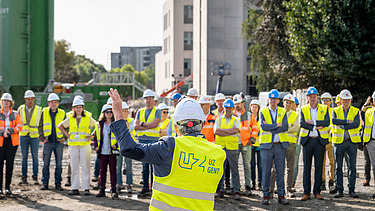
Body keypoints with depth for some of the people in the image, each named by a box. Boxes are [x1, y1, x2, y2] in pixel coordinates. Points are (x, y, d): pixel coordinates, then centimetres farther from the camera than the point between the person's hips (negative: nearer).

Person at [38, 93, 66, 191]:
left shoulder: (62, 113, 5)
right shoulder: (44, 112, 4)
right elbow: (40, 126, 7)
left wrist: (64, 137, 2)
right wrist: (42, 138, 0)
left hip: (59, 142, 0)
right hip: (48, 142, 0)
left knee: (59, 164, 3)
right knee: (46, 164, 2)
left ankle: (58, 183, 10)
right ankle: (45, 183, 9)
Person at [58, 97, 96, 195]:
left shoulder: (88, 118, 4)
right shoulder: (70, 119, 9)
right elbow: (60, 126, 19)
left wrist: (91, 136, 1)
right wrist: (67, 134, 8)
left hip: (85, 145, -2)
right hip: (73, 145, 2)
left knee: (85, 167, -4)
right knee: (74, 167, 3)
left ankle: (86, 188, -1)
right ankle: (75, 188, 8)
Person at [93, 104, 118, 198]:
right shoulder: (99, 125, 10)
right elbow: (96, 137, 15)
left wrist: (116, 145, -15)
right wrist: (96, 146, 1)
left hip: (112, 152, -3)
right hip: (103, 152, 3)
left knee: (113, 171, -1)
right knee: (102, 170, 6)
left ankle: (113, 190, 3)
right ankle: (101, 189, 12)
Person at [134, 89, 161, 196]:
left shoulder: (157, 111, 2)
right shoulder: (140, 111, 14)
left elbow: (155, 124, -14)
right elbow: (136, 126, 2)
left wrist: (142, 124, -5)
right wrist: (148, 126, -9)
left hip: (153, 140, -4)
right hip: (142, 140, 5)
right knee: (144, 165, 7)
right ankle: (145, 188, 11)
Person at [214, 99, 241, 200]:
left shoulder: (236, 120, 9)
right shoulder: (219, 119, 12)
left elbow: (235, 130, -11)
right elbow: (216, 131, -4)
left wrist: (222, 130, -9)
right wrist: (230, 132, -9)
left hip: (232, 147, -1)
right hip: (220, 147, 2)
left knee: (234, 170, -2)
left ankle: (236, 191, -1)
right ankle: (220, 190, 11)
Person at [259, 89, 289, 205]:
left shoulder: (282, 112, 8)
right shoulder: (263, 112, 6)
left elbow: (285, 127, -7)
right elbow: (263, 126, -11)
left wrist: (270, 128, -11)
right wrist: (277, 125, -11)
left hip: (280, 145, 1)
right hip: (266, 145, -1)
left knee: (280, 171, 3)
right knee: (266, 171, 1)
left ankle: (281, 196, 8)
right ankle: (266, 196, 7)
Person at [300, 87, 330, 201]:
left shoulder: (324, 109, 6)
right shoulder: (303, 109, 5)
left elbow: (327, 122, -10)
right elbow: (302, 123, -10)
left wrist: (313, 122, -16)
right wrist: (315, 127, -17)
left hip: (320, 140, 0)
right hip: (307, 140, 0)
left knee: (319, 167, 2)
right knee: (306, 167, 1)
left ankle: (317, 192, 9)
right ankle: (306, 192, 5)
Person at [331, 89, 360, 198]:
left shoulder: (355, 111, 5)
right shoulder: (336, 111, 6)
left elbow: (357, 124, -12)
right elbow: (334, 121, -15)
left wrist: (342, 125, -14)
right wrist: (348, 121, -16)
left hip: (352, 141, 0)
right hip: (339, 141, 0)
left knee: (353, 167, -1)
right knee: (338, 167, 2)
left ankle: (352, 190, 5)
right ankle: (340, 190, 8)